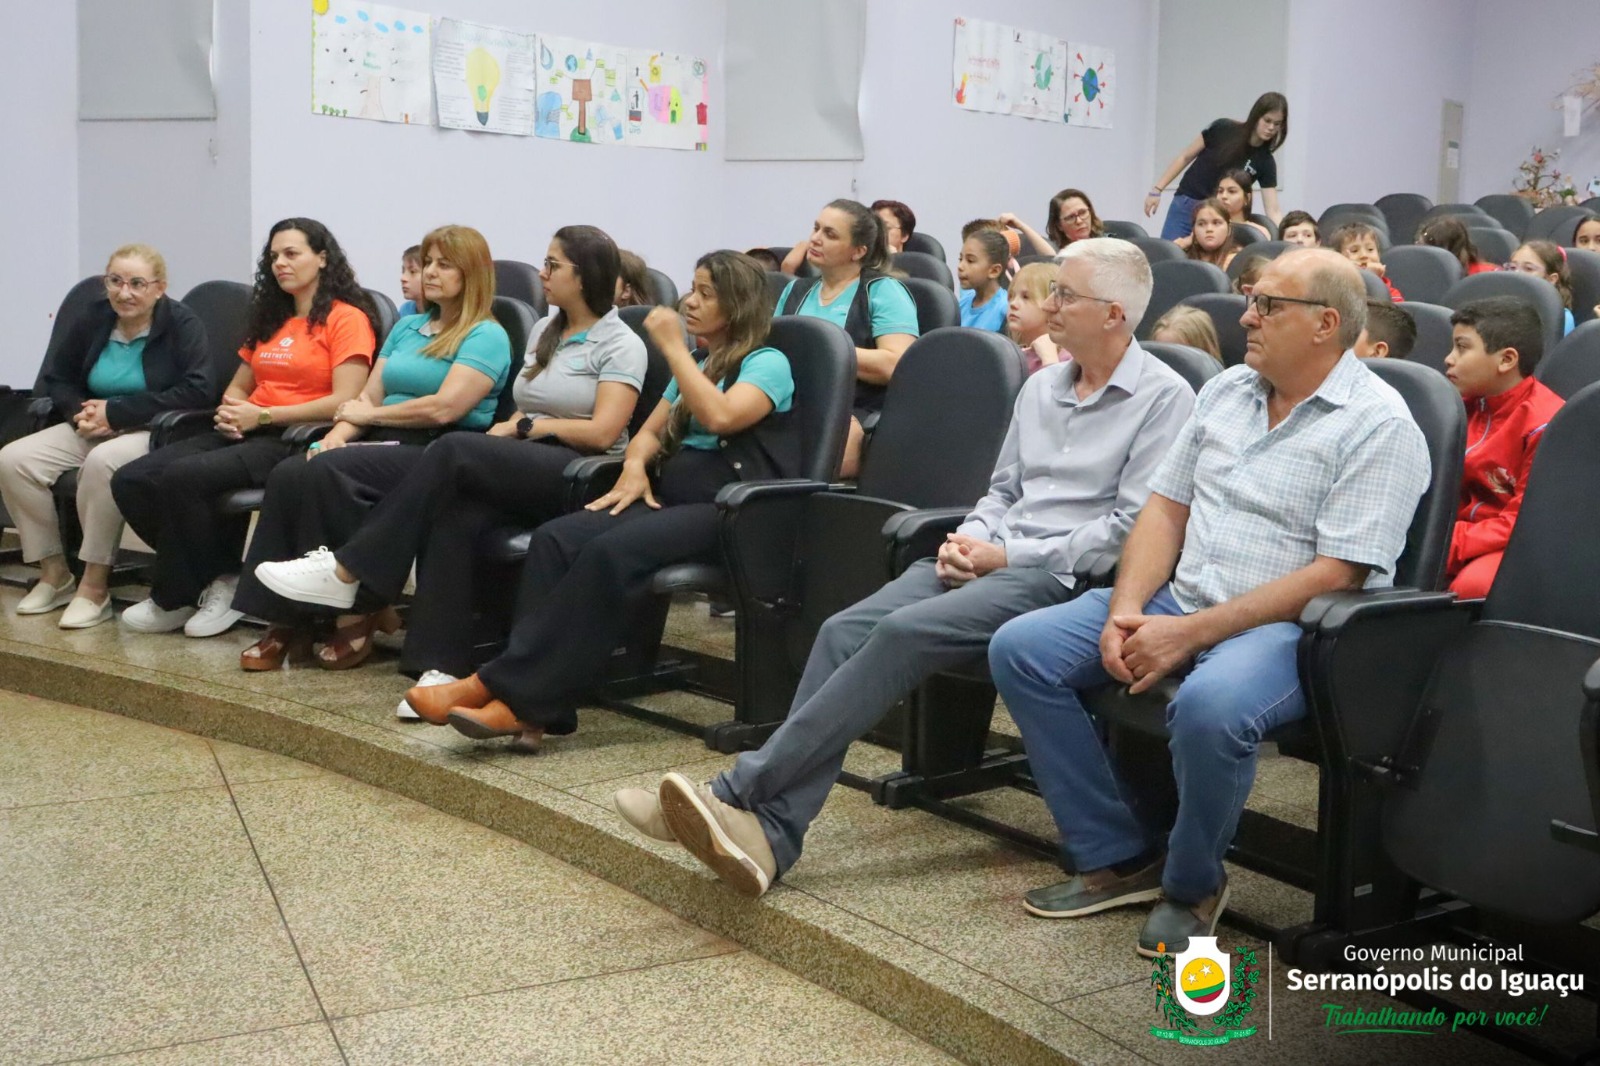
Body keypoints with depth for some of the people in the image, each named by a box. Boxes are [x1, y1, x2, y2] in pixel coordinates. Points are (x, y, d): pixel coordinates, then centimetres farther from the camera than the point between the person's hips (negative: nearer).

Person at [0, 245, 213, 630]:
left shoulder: (182, 324, -8)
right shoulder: (91, 321, 8)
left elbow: (198, 389, -20)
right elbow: (54, 380, 17)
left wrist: (117, 411, -20)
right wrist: (79, 411, -9)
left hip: (157, 432, -6)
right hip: (93, 428, 6)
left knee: (102, 462, -37)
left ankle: (95, 586, -24)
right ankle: (54, 574, -3)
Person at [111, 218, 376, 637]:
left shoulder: (347, 318, -2)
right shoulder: (269, 318, 24)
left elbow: (343, 402, -13)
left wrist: (262, 415, -12)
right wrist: (230, 410, 2)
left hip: (296, 440, -8)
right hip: (248, 434, 8)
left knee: (182, 476, -29)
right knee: (131, 481, -13)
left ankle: (175, 599, -9)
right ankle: (218, 576, -3)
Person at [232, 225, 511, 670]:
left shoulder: (486, 337, -1)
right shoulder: (407, 327, 24)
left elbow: (444, 408, -14)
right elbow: (368, 396, 16)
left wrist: (370, 415, -2)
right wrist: (338, 434, -5)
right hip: (388, 446, 7)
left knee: (328, 473, -31)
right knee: (287, 475, -20)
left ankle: (357, 615, -20)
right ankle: (288, 621, -22)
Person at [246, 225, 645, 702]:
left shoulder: (621, 345, 0)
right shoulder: (543, 330, 23)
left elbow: (602, 433, -11)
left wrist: (527, 425, -4)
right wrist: (511, 429, -2)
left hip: (585, 479, -6)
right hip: (525, 473, 6)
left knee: (453, 451, -28)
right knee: (458, 517, -29)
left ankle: (347, 573, -24)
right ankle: (443, 666, -36)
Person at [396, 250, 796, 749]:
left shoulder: (768, 363, 1)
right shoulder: (696, 366, 26)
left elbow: (721, 415, -18)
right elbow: (650, 431, 27)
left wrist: (673, 347, -9)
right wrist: (635, 466, 4)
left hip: (730, 511, -7)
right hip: (670, 497, 8)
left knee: (612, 552, -34)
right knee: (554, 539, -21)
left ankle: (500, 685, -32)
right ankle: (528, 707, -33)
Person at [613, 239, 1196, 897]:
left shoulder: (1162, 397, -2)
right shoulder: (1041, 387, 21)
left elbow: (1134, 526, -11)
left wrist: (1010, 556, -13)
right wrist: (971, 538, 2)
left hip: (1062, 574, -7)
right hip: (993, 556, 7)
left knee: (904, 631, -29)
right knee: (845, 630, -18)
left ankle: (739, 792, -28)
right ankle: (770, 831, -27)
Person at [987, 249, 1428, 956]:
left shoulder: (1377, 425, -10)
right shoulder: (1226, 391, 13)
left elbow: (1334, 575, -17)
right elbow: (1166, 506, 12)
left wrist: (1190, 635, -21)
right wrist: (1126, 612, -6)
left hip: (1291, 626, -7)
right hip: (1174, 601, 7)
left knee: (1209, 707, -39)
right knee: (1020, 650, -8)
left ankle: (1192, 883, -7)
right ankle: (1117, 860, 0)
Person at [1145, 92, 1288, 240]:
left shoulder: (1265, 162, -7)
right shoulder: (1223, 129, -10)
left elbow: (1273, 211, -10)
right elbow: (1185, 157, -1)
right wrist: (1156, 190, -4)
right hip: (1185, 207, -1)